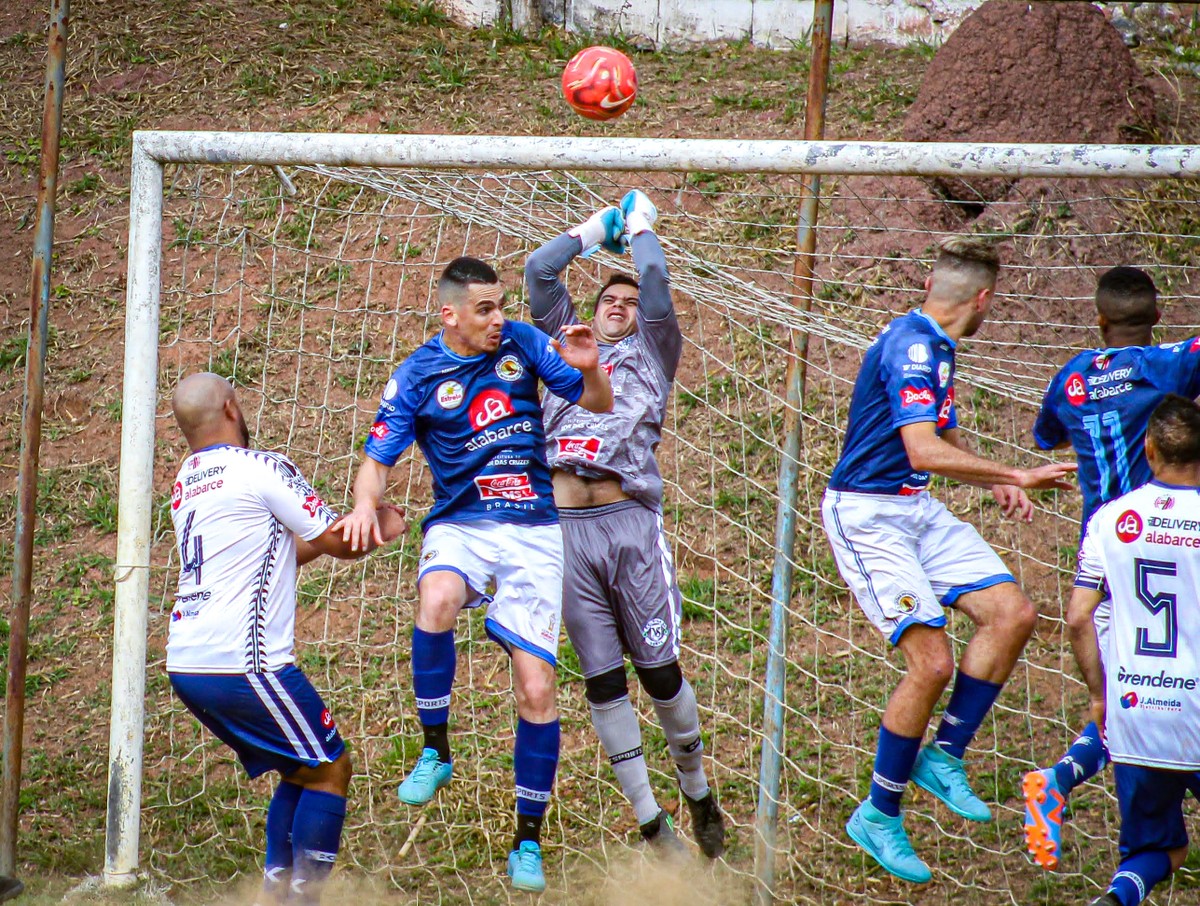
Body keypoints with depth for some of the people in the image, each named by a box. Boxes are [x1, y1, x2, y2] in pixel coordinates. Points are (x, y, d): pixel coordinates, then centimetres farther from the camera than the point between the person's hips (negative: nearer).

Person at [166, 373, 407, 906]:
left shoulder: (186, 481, 17)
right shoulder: (260, 468, -8)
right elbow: (342, 544, -2)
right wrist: (378, 528, 19)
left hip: (185, 663, 8)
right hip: (241, 663, -8)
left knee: (301, 771, 18)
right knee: (330, 769, 2)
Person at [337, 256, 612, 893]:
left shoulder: (522, 343, 3)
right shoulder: (418, 375, -2)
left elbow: (598, 405, 10)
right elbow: (378, 460, -2)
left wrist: (588, 368, -13)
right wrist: (365, 504, -24)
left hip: (534, 531, 1)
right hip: (460, 525, -1)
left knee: (535, 691, -5)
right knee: (436, 600, -37)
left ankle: (527, 842, 10)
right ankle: (435, 751, -17)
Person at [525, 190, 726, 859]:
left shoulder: (651, 353, 16)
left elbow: (656, 281, 5)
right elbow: (539, 271, 19)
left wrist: (640, 226, 21)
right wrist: (596, 228, 28)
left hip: (630, 520, -2)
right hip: (566, 527, 2)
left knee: (660, 670, -2)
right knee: (602, 679, 0)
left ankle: (699, 795, 17)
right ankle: (651, 821, 5)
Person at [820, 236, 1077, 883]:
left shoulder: (935, 348, 13)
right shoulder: (911, 347, -19)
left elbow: (947, 443, 28)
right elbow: (925, 452, -30)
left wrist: (996, 484, 12)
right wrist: (1017, 477, -29)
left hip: (916, 511, 10)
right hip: (867, 515, -10)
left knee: (1013, 614, -3)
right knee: (932, 662, -17)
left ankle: (944, 758, 7)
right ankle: (878, 817, -2)